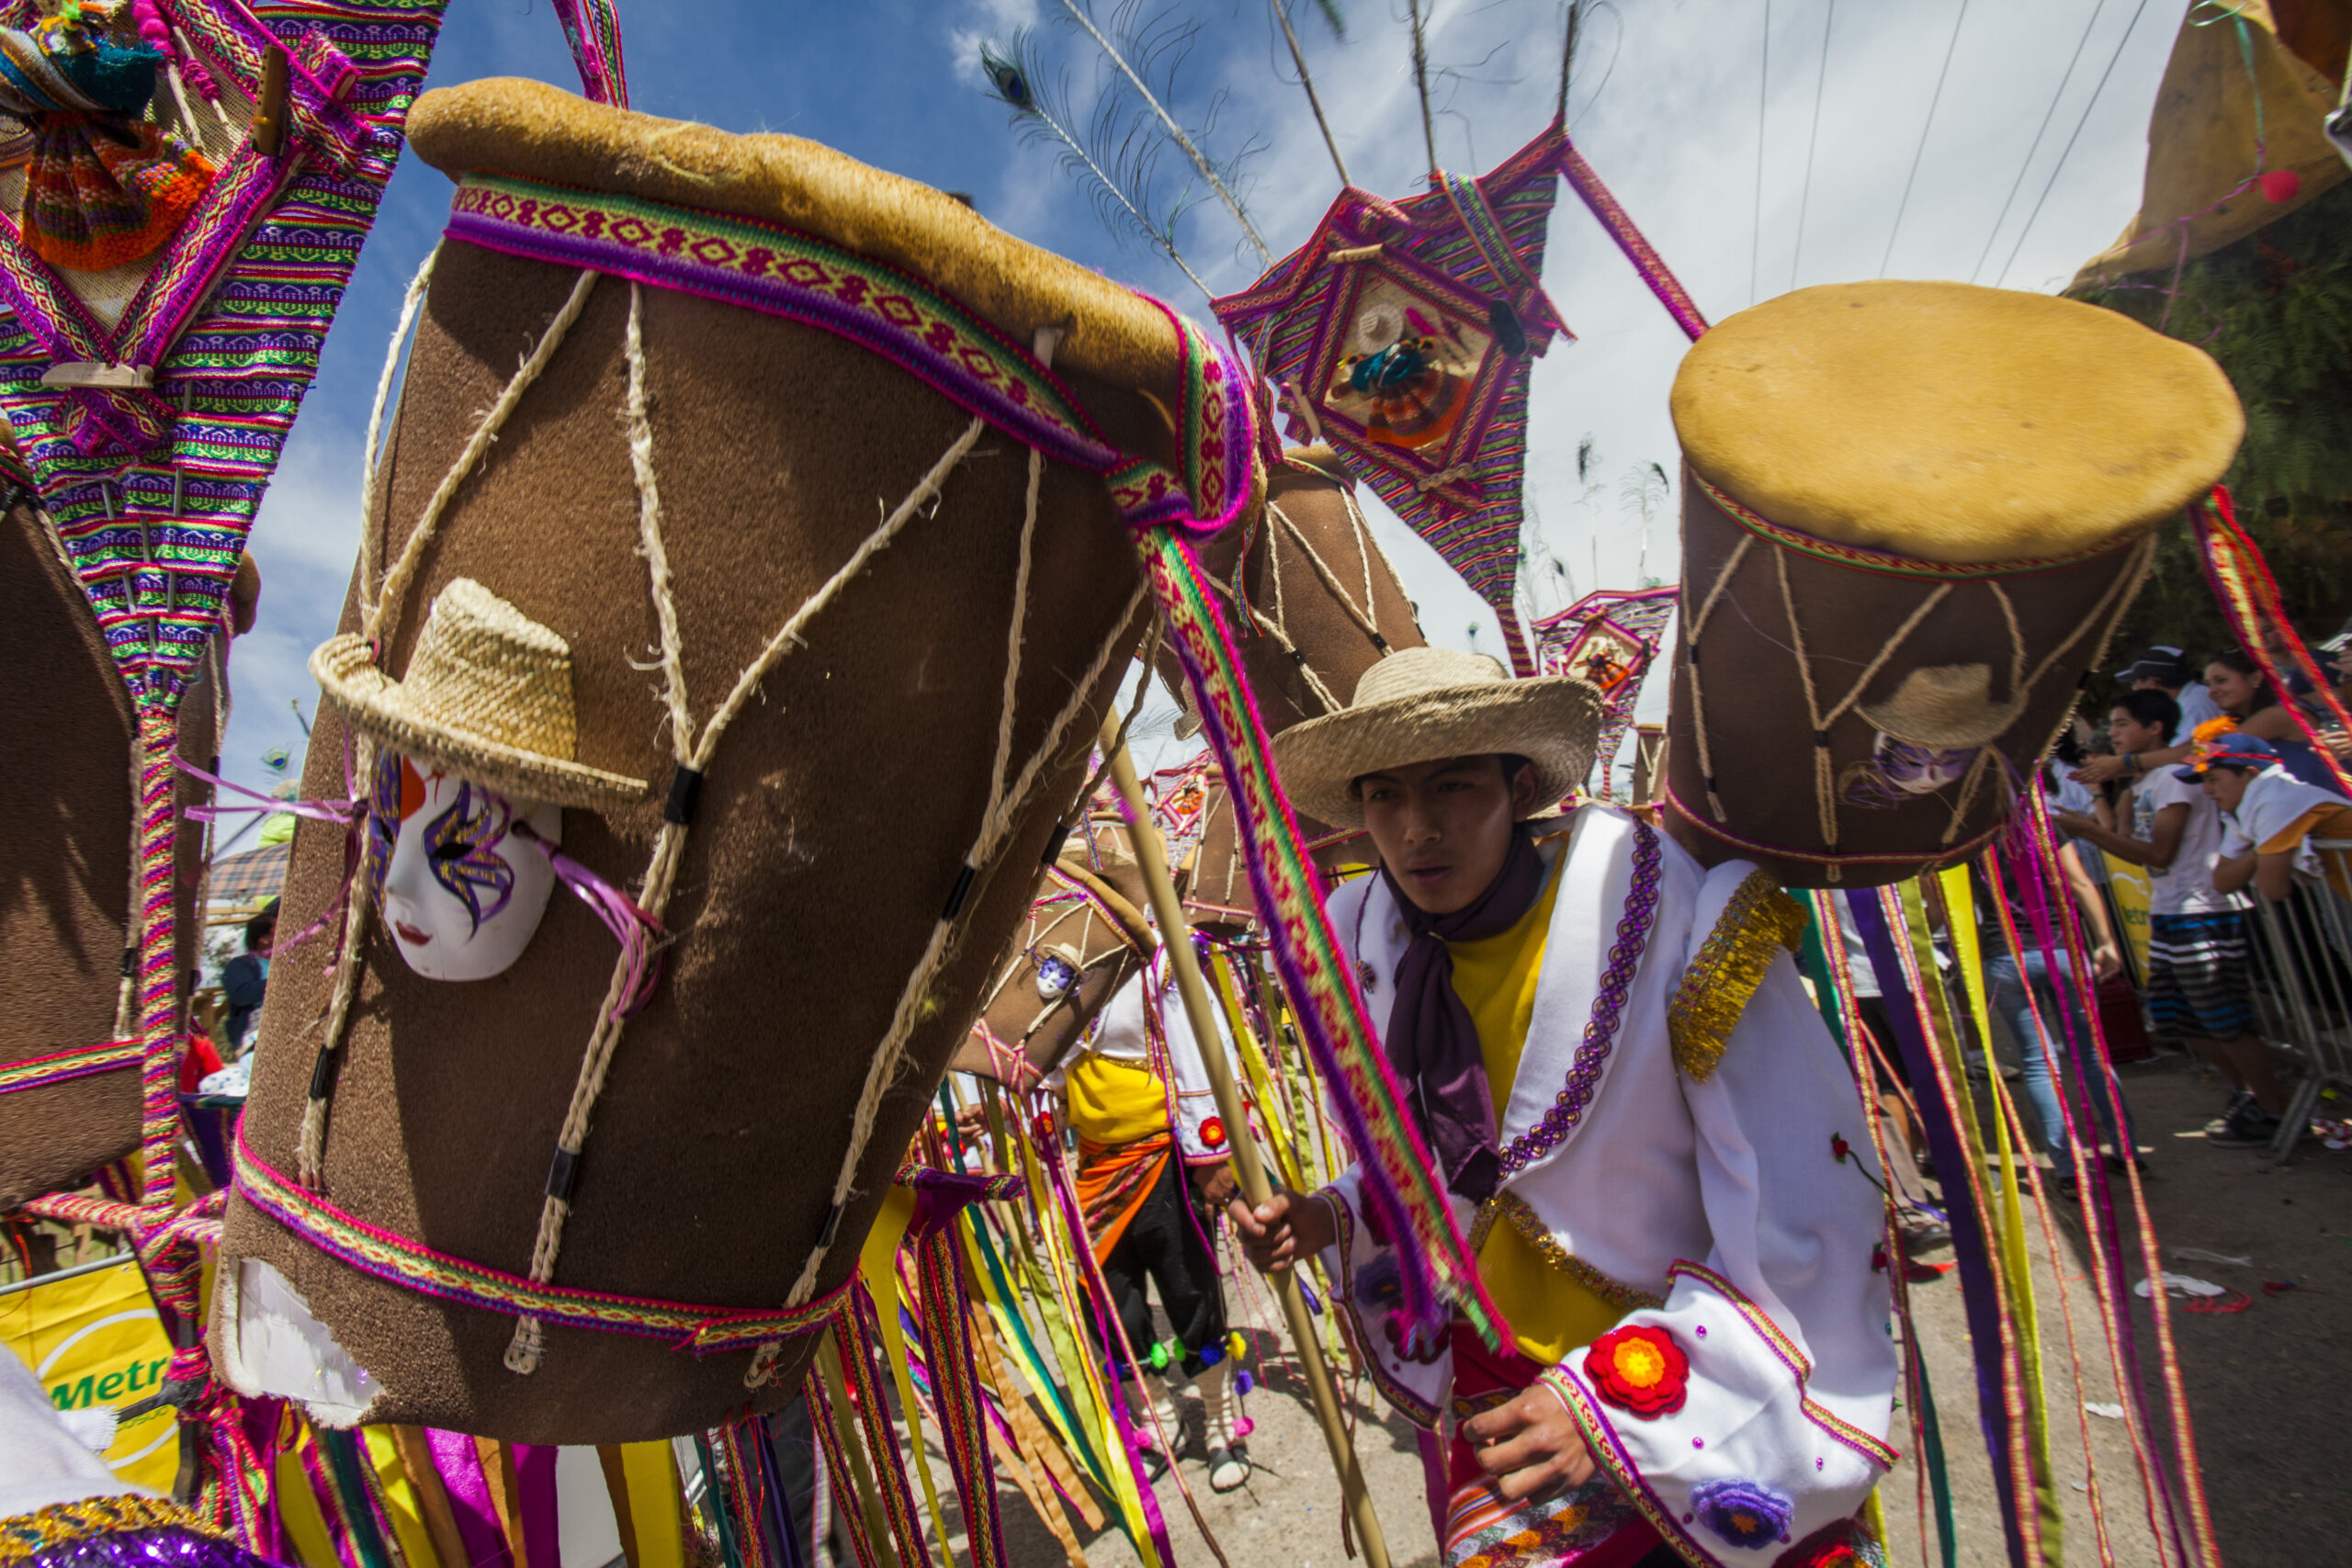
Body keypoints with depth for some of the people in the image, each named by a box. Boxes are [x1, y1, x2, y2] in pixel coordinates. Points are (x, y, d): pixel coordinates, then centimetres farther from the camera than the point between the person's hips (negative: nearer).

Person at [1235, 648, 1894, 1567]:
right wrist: (1335, 1222, -6)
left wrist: (1622, 1396, -26)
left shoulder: (1668, 915, -23)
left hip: (1699, 1419, -4)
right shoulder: (1378, 947, -6)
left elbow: (1810, 1224, -22)